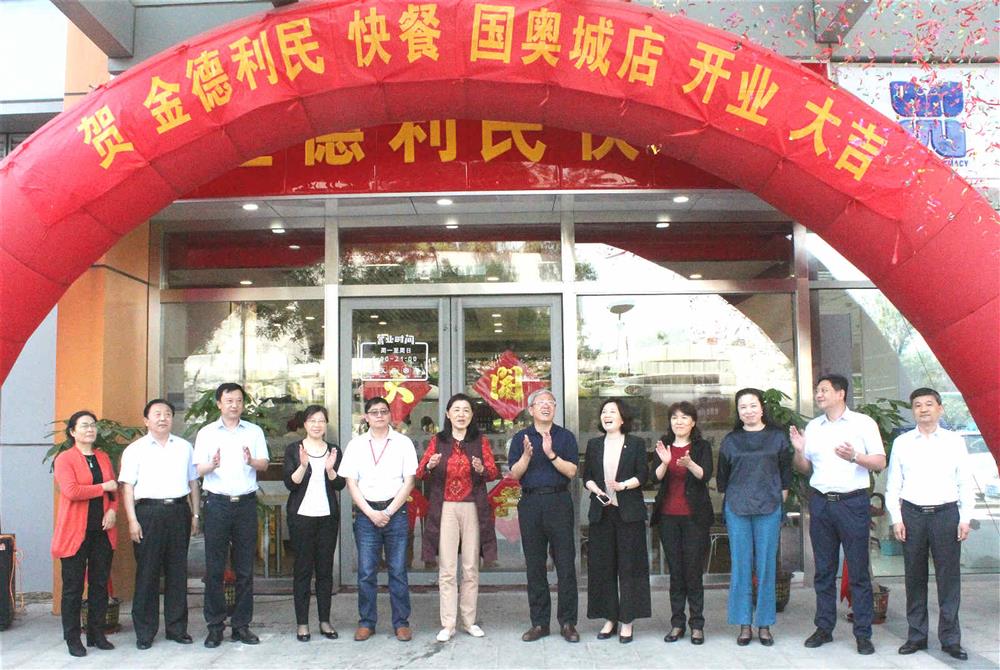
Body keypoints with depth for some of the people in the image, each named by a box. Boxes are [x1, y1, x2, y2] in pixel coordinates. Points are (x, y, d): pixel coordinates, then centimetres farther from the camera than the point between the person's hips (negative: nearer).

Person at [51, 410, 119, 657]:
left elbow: (114, 490, 16)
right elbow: (71, 491, -18)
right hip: (76, 532, -5)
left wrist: (112, 509, -2)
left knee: (100, 584, 9)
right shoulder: (65, 459, -4)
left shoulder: (103, 458, 14)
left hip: (102, 531, 5)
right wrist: (103, 487, -12)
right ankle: (72, 638, 13)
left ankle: (97, 634, 19)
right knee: (73, 587, 3)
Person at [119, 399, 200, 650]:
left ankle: (177, 627, 15)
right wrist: (132, 520, -9)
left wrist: (195, 514, 10)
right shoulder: (135, 449, 5)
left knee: (177, 572, 6)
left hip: (179, 511, 3)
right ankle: (145, 631, 10)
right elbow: (127, 487, -1)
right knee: (147, 572, 0)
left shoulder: (184, 447, 14)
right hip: (148, 511, -3)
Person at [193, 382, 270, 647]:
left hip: (246, 503, 1)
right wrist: (212, 465, -21)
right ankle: (215, 625, 9)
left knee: (245, 568, 4)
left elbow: (264, 464, 5)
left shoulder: (254, 431, 10)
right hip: (217, 503, -1)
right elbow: (198, 469, 1)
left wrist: (252, 461, -17)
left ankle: (242, 625, 12)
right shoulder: (206, 433, 6)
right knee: (214, 568, 0)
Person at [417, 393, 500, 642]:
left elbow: (494, 473, 1)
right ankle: (448, 624, 4)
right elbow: (419, 473, 3)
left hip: (473, 509, 1)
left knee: (471, 568, 6)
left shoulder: (480, 441, 7)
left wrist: (482, 469, -21)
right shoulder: (437, 441, 7)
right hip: (445, 509, -1)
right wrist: (430, 465, -19)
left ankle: (469, 621, 16)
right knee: (447, 569, -2)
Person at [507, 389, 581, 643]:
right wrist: (527, 455, -15)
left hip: (559, 503, -1)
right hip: (530, 504, 1)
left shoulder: (565, 437, 7)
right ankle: (539, 622, 14)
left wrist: (551, 454, -15)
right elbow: (514, 474, 2)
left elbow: (572, 471, -3)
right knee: (534, 566, 5)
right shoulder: (520, 438, 10)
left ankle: (567, 622, 8)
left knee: (566, 563, -1)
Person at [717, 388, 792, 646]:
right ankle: (744, 624, 10)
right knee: (741, 566, 2)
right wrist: (731, 501, 10)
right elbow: (722, 477, 12)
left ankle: (764, 624, 12)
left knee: (766, 566, 2)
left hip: (769, 509, -1)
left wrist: (779, 501, 6)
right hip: (737, 509, 1)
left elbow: (786, 474, 9)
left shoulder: (777, 438, 6)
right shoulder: (731, 441, 7)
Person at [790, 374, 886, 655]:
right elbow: (805, 469, 16)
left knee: (858, 571, -1)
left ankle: (863, 634, 6)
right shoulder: (812, 427, 13)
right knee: (824, 570, 8)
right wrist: (799, 451, -4)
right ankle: (824, 628, 16)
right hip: (820, 503, 4)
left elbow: (880, 462, -2)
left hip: (853, 502, -4)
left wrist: (854, 456, -19)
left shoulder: (863, 423, 1)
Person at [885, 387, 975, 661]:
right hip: (912, 514, 1)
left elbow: (965, 482, 5)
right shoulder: (902, 443, 7)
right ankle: (916, 636, 17)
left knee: (949, 577, 1)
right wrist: (896, 518, 0)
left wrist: (965, 518, -2)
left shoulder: (954, 441, 5)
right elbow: (893, 484, 7)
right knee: (914, 577, 7)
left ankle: (950, 639, 12)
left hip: (946, 514, -1)